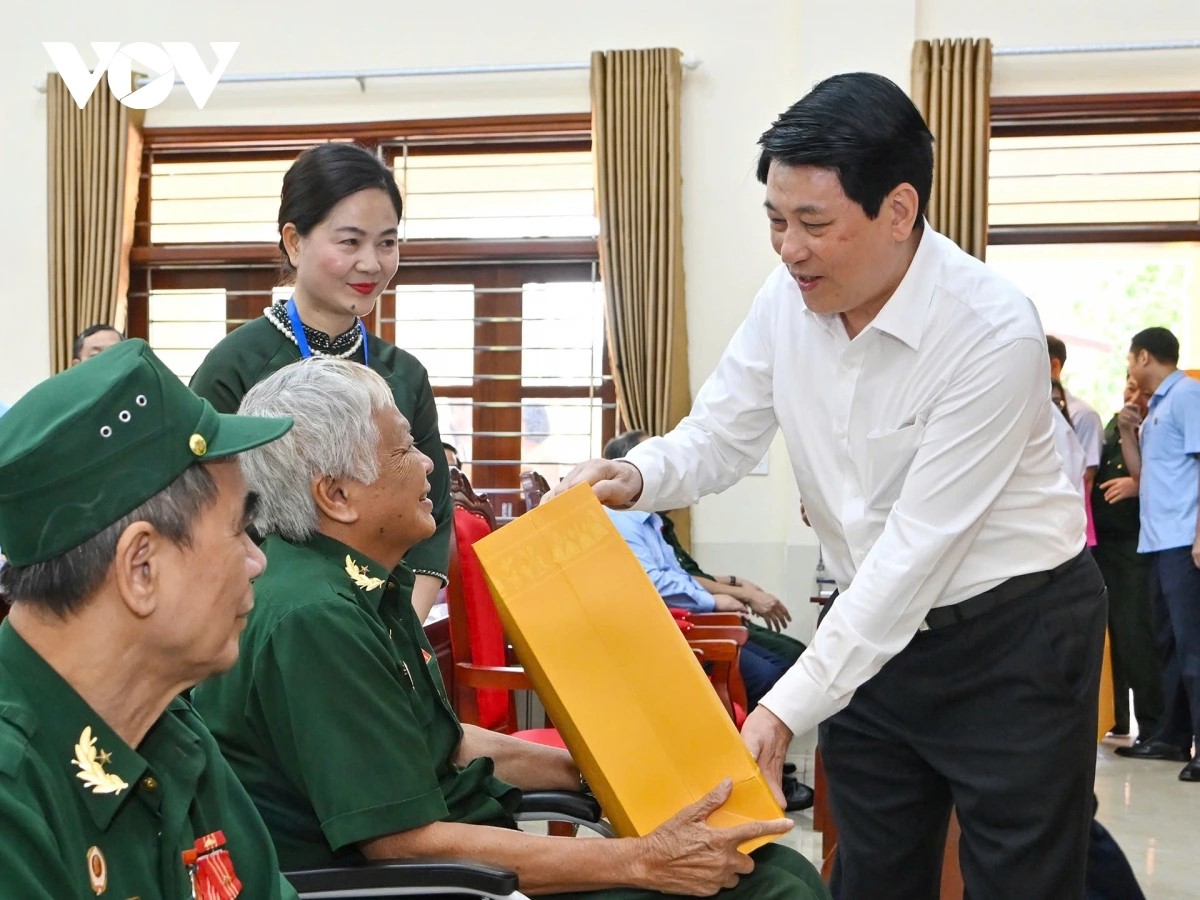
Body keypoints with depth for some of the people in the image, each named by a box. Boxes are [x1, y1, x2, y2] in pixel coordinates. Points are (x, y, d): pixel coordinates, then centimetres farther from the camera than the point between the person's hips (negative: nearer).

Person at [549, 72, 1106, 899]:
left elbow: (921, 544, -26)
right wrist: (633, 477, -21)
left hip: (1013, 635, -5)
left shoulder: (994, 332, -25)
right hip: (875, 622, 6)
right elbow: (719, 439, 2)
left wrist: (789, 708, -27)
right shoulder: (790, 297, -7)